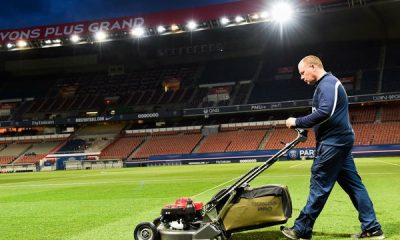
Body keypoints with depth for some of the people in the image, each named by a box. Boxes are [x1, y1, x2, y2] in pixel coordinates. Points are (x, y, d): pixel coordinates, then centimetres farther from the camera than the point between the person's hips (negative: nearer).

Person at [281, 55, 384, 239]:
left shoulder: (327, 83, -13)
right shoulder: (327, 84, 20)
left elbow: (324, 113, -27)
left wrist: (298, 122, -19)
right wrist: (304, 126, 9)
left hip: (333, 142, -11)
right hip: (339, 140, 11)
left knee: (319, 185, -5)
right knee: (353, 184, 9)